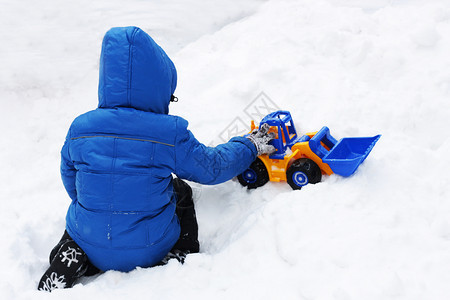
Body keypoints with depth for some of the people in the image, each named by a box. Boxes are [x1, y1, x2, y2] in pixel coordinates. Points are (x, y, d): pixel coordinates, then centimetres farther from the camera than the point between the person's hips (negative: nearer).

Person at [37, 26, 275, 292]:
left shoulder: (79, 129, -11)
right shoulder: (172, 134, -20)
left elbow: (71, 183, 6)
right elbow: (213, 167, -3)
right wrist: (249, 146, 15)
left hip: (91, 247, 2)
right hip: (150, 252, -1)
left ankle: (73, 258, 15)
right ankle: (182, 254, 17)